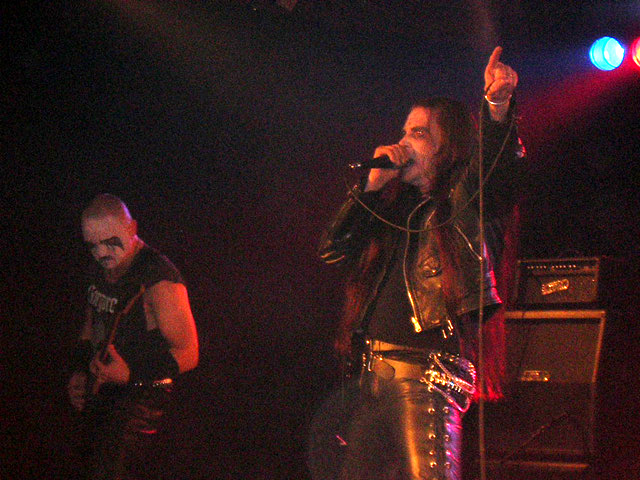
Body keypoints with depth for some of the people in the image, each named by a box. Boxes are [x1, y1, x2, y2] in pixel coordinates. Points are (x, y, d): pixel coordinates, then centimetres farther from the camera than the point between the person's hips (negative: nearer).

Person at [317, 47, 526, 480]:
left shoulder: (465, 204, 2)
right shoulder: (395, 208, 22)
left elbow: (499, 164, -18)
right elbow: (331, 248, 15)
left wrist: (498, 107, -37)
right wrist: (373, 184, 7)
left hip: (428, 372, -8)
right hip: (376, 375, 8)